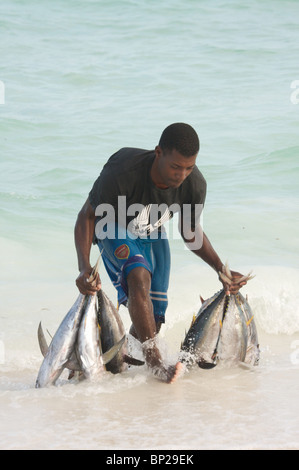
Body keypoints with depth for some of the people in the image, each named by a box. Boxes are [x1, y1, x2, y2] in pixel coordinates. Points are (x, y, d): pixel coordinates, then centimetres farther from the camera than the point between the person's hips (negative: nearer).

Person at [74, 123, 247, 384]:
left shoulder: (195, 184, -26)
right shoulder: (122, 173, -40)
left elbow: (191, 233, -6)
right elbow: (87, 216, -27)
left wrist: (221, 269, -16)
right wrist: (84, 268, -39)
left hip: (152, 234, 4)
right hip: (114, 231, -4)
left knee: (154, 317, -1)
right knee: (139, 276, -34)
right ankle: (155, 362, -32)